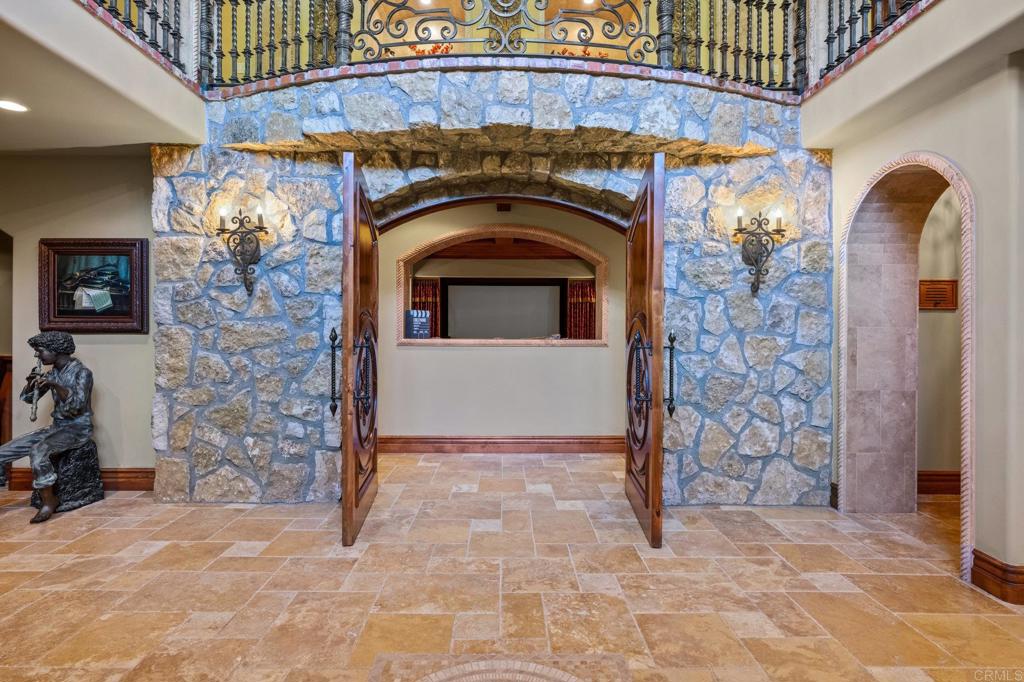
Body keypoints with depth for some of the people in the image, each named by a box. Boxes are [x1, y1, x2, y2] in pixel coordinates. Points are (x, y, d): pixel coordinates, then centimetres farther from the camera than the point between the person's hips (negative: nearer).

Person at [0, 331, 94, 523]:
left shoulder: (82, 372, -13)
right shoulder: (53, 373, 10)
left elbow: (77, 404, -23)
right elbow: (27, 398, 13)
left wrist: (54, 385, -34)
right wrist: (30, 382, -6)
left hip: (78, 428, -8)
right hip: (56, 426, 8)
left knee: (38, 450, -32)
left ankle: (49, 501, -18)